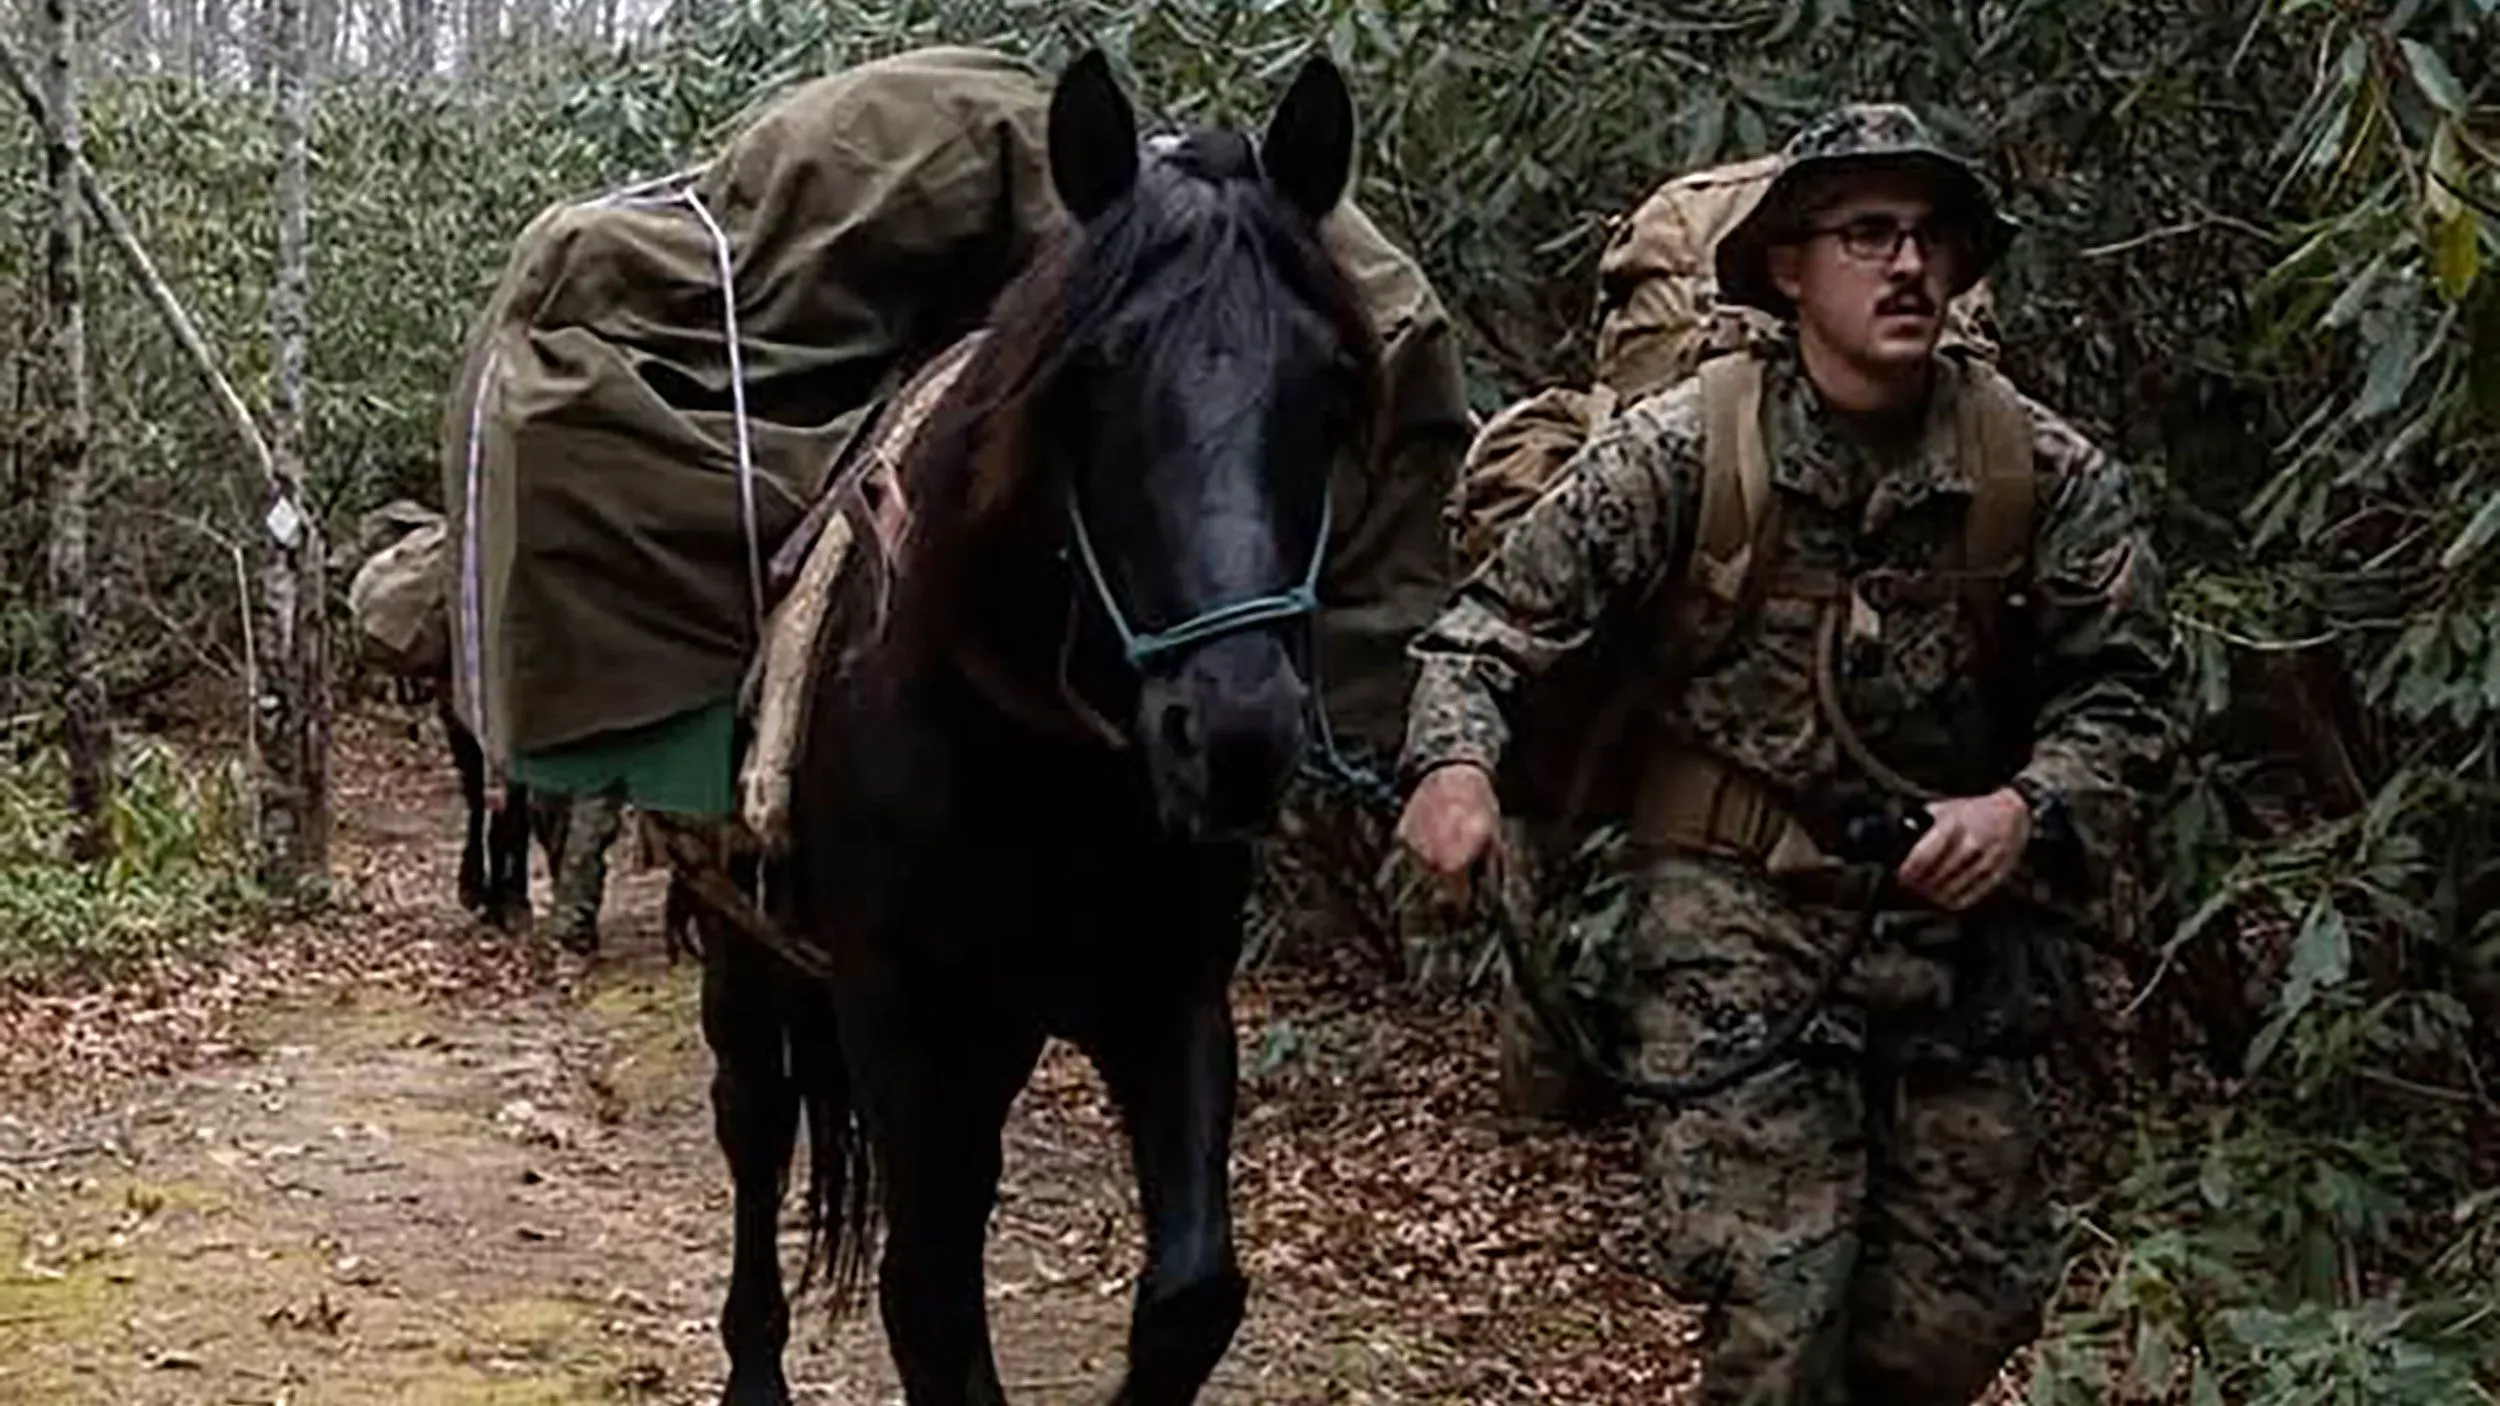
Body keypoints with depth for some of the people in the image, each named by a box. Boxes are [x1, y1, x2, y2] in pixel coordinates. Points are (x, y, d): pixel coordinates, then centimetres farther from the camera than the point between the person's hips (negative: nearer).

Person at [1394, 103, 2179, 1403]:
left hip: (1956, 924, 3)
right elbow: (1500, 620, -5)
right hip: (1739, 920, -3)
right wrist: (1454, 761, -25)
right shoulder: (1680, 447, -8)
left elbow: (2122, 694, 2)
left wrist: (2031, 808, -17)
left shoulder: (2047, 475, -3)